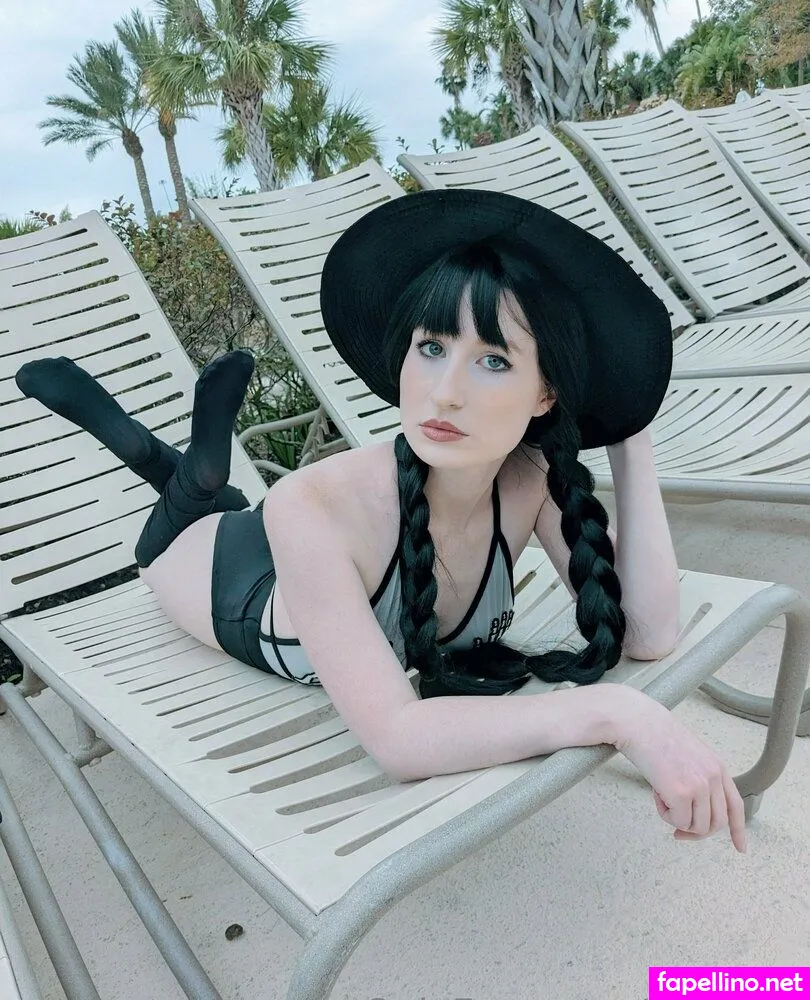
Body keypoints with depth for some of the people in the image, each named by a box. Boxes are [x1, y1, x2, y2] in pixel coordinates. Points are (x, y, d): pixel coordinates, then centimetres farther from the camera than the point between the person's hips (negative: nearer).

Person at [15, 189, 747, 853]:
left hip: (335, 563, 3)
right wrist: (616, 711, -58)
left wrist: (631, 439, -37)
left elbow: (648, 634, -36)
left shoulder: (534, 482, -32)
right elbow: (397, 737, -50)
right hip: (246, 574, -3)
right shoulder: (316, 506, -46)